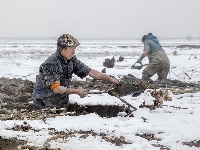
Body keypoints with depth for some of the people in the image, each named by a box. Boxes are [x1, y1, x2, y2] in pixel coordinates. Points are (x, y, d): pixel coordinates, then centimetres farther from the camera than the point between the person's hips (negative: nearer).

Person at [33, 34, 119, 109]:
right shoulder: (51, 63, -22)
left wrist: (110, 79, -5)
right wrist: (76, 91, -35)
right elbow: (56, 88, -28)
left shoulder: (72, 60, 0)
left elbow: (90, 72, 3)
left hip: (61, 104, 7)